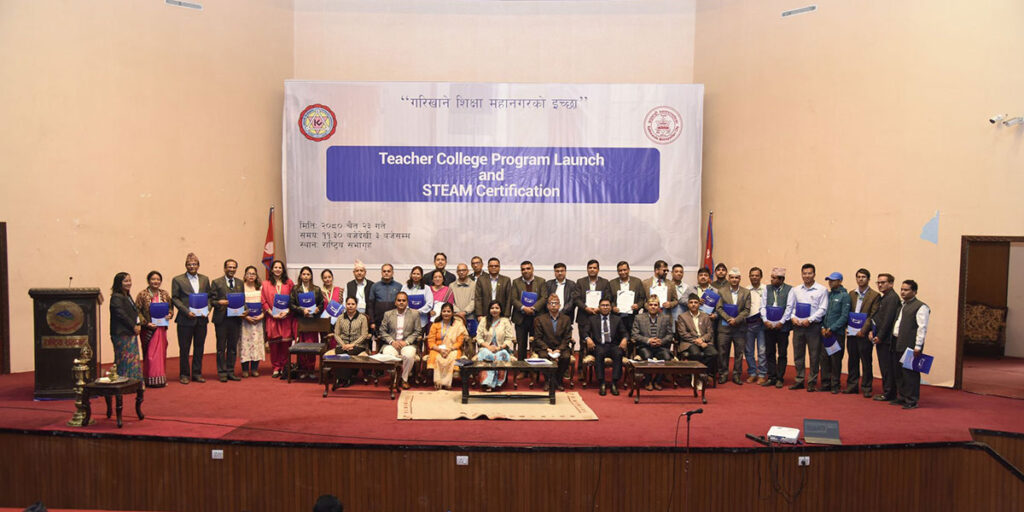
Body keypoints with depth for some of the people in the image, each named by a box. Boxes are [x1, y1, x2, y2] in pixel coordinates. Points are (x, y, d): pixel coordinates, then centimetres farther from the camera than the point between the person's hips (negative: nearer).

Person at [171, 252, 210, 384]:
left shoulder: (205, 279, 12)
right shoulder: (177, 280, 1)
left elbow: (209, 296, 13)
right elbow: (174, 298, -4)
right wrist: (186, 311, -14)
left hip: (201, 319, 3)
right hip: (185, 319, -3)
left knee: (199, 347, 8)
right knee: (184, 348, 3)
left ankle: (197, 373, 17)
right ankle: (184, 374, 13)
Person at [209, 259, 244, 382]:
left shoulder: (240, 283, 12)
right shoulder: (216, 282, 2)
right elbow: (211, 300, -1)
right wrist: (219, 302, -20)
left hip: (235, 319, 3)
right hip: (221, 319, -3)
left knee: (233, 347, 8)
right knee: (221, 347, 2)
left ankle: (230, 372, 16)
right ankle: (222, 372, 9)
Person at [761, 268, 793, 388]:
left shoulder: (789, 290, -3)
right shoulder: (767, 288, 8)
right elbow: (763, 306, 6)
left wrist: (781, 322, -13)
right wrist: (765, 321, -6)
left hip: (782, 326, -3)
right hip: (768, 326, 3)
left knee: (782, 354, 4)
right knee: (769, 353, 7)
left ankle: (780, 378, 12)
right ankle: (771, 377, 15)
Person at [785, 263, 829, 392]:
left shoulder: (821, 290, -1)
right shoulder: (795, 290, 10)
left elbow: (822, 309, -6)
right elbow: (789, 306, 10)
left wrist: (809, 320, -13)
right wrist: (792, 317, -6)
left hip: (813, 326, -3)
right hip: (798, 326, 3)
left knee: (814, 356, 0)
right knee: (798, 354, 8)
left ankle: (812, 382, 9)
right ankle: (799, 380, 16)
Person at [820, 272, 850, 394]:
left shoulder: (844, 296, -3)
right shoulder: (827, 294, 13)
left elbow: (844, 316, -9)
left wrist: (832, 329, -12)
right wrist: (823, 327, 0)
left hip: (837, 333, -5)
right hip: (825, 332, 5)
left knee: (835, 360, -1)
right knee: (824, 359, 5)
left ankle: (835, 386, 7)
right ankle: (825, 384, 13)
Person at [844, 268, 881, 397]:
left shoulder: (875, 296, -4)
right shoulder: (851, 294, 12)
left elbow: (873, 316, -9)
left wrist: (863, 330, -15)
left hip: (864, 333, -5)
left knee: (866, 361, 1)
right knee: (852, 360, 10)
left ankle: (866, 388, 9)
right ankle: (852, 385, 18)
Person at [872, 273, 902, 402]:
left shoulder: (892, 298, -13)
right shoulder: (883, 298, 17)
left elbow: (888, 319, -18)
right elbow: (877, 317, 19)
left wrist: (880, 336, -16)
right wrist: (873, 332, 6)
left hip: (886, 339, -9)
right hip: (880, 338, 9)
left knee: (888, 368, -3)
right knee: (884, 367, 13)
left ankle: (889, 394, 3)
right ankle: (887, 392, 19)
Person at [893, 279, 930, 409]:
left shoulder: (920, 307, -8)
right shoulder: (901, 305, 17)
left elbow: (922, 328, -12)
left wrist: (918, 346, -16)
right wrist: (894, 341, 18)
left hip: (910, 346, -8)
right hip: (898, 345, 8)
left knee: (910, 373, -4)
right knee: (899, 373, 13)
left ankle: (912, 400, 2)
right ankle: (902, 397, 23)